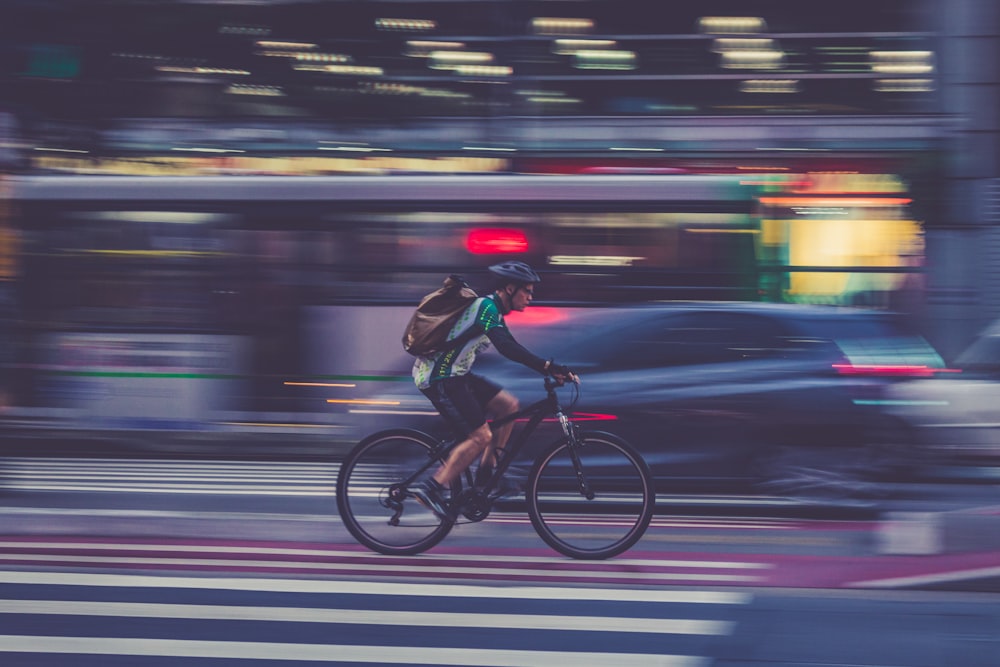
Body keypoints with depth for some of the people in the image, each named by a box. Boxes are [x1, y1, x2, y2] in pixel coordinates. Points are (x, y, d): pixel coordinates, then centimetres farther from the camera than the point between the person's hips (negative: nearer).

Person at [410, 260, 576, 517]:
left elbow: (511, 349, 20)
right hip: (439, 378, -10)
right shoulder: (486, 307, -18)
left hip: (454, 375, 10)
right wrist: (548, 367, -35)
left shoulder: (491, 309, 14)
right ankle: (431, 488, -13)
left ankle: (485, 476, 9)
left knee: (509, 405, 6)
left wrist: (549, 369, 9)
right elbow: (507, 348, -32)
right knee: (481, 436, -14)